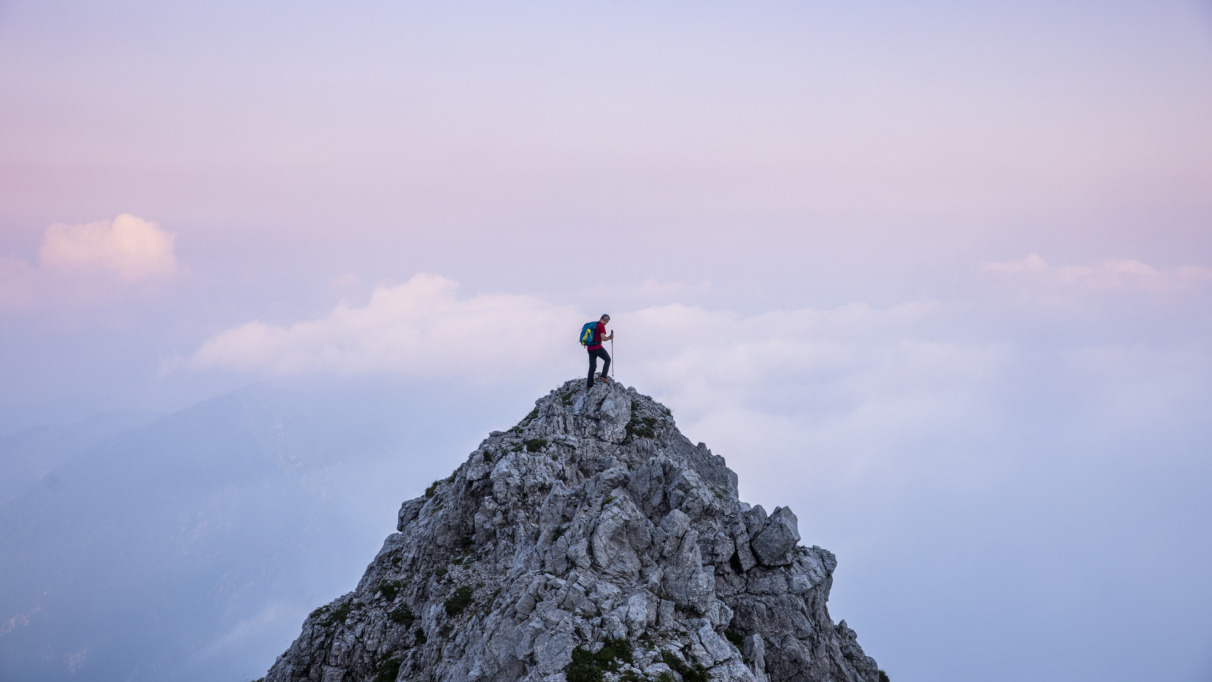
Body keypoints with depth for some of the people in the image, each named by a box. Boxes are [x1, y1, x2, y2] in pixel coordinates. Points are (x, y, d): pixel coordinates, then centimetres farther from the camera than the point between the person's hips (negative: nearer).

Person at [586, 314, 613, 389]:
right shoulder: (601, 325, -9)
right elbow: (603, 338, -16)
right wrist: (610, 337, 0)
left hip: (589, 348, 7)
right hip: (597, 347, -7)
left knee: (592, 366, 9)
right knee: (607, 359, 12)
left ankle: (589, 384, 5)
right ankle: (604, 376, -1)